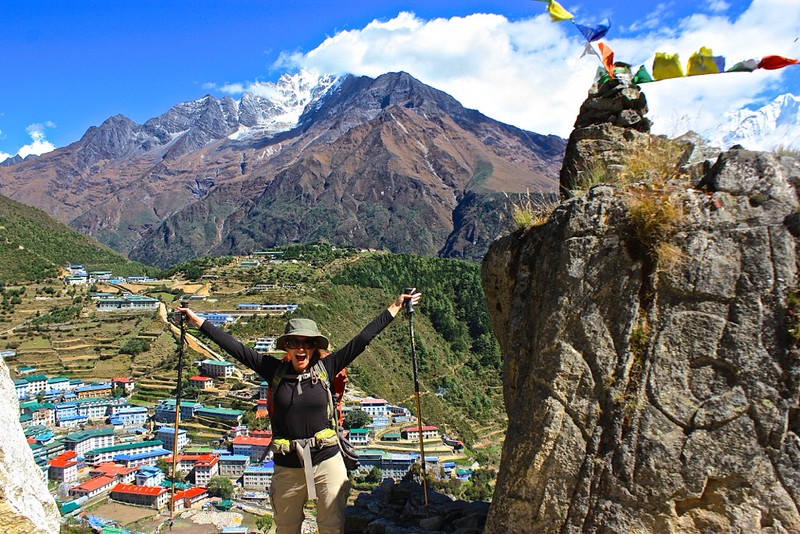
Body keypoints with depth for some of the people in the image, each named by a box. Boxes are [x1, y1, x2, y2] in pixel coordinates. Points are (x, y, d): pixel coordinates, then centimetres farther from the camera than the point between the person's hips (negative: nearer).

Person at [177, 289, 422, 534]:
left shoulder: (325, 369, -4)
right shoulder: (276, 371, -3)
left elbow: (362, 339, -3)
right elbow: (236, 347, -2)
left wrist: (395, 307, -2)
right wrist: (197, 321, 0)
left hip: (327, 463, -1)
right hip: (287, 468, 1)